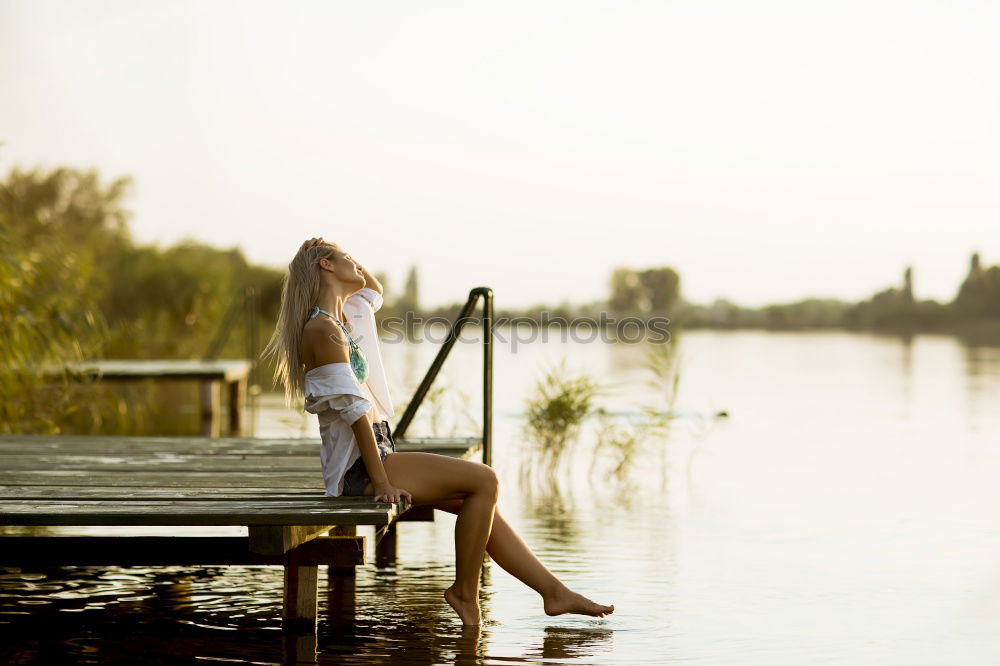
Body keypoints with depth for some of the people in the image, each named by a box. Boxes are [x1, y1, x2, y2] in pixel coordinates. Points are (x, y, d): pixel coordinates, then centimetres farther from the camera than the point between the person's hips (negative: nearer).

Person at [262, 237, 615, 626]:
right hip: (357, 466, -10)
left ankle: (554, 592, 10)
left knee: (482, 499, 7)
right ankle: (465, 591, -2)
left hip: (376, 453, 10)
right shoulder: (323, 329, -15)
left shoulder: (346, 316, 14)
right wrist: (381, 482, -22)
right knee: (484, 481, -14)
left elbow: (374, 290, 39)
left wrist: (348, 266, 23)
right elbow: (354, 409, -20)